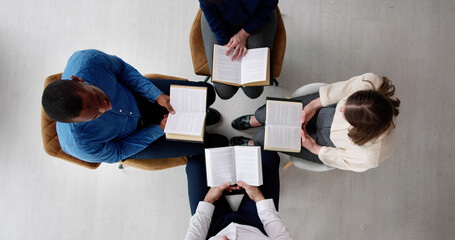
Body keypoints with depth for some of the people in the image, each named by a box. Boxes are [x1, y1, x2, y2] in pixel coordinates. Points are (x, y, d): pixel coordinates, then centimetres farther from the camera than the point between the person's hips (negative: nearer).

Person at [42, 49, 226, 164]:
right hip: (131, 137, -3)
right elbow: (116, 153, -18)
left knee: (207, 93, 2)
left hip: (136, 94, 3)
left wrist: (157, 95, -18)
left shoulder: (88, 59, -36)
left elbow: (122, 68, -12)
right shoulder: (80, 146, -40)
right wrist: (159, 130, -14)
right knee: (197, 146, -4)